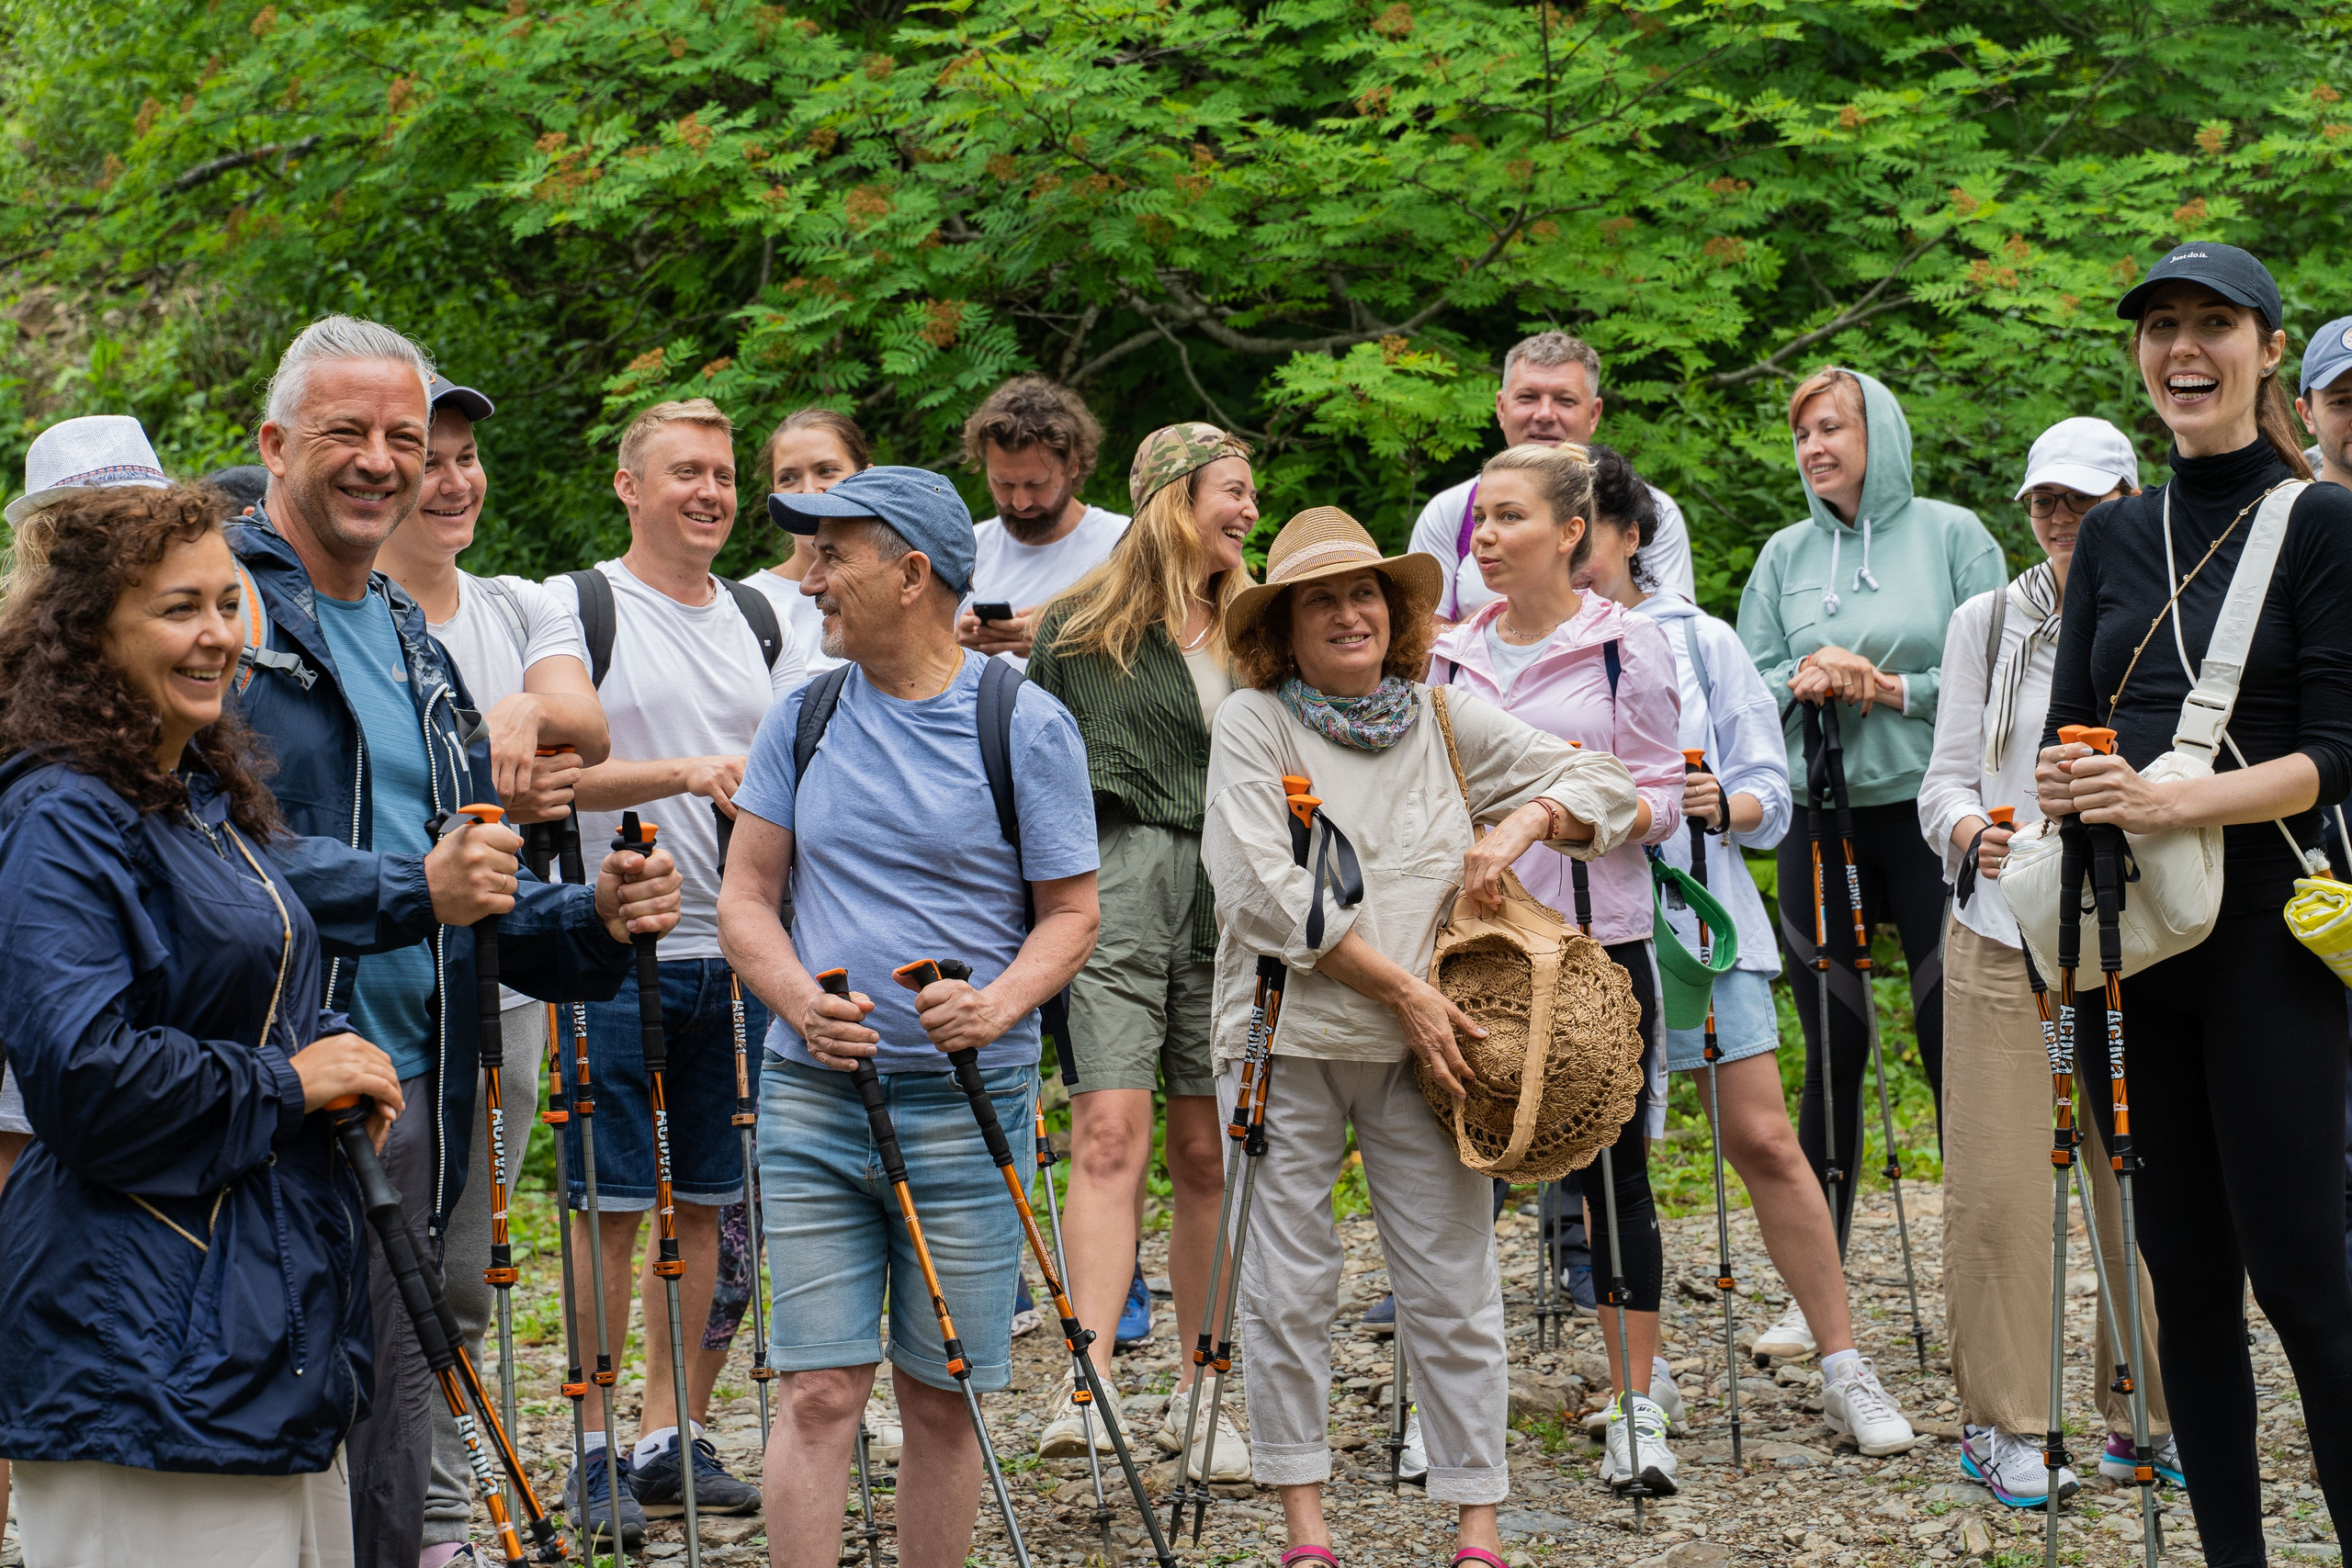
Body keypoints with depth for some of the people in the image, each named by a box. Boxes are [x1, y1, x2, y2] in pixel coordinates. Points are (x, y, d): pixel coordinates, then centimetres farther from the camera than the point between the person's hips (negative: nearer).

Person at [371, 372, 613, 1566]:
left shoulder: (520, 608, 13)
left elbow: (586, 727, -5)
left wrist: (527, 713, -27)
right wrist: (490, 790, -26)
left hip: (503, 979, 5)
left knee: (460, 1276, 10)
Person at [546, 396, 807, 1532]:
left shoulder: (759, 621, 14)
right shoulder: (577, 608, -3)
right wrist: (683, 774, -24)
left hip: (735, 957, 5)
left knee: (701, 1205, 9)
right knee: (610, 1208, -2)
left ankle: (671, 1435, 17)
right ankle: (594, 1448, 6)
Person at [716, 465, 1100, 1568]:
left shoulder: (1025, 724, -2)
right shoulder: (802, 719, 7)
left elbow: (1071, 913, 1)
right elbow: (746, 898, 9)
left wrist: (1000, 1004, -19)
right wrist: (801, 1002, -11)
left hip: (965, 1102, -2)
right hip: (811, 1095, 2)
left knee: (942, 1396, 5)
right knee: (817, 1391, -3)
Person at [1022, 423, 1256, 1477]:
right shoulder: (1079, 625, 4)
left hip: (1225, 899, 4)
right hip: (1111, 885, -4)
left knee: (1207, 1150, 6)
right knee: (1111, 1135, -15)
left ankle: (1196, 1397, 14)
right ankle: (1091, 1388, -21)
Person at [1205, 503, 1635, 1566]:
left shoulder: (1446, 720, 9)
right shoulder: (1253, 722, -2)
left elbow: (1606, 787, 16)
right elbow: (1266, 892, -12)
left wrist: (1522, 823, -5)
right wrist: (1403, 989, -14)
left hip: (1423, 1050, 3)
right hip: (1287, 1044, -2)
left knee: (1453, 1292, 1)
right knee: (1288, 1290, 3)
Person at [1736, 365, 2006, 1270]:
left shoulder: (1951, 535, 3)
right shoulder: (1784, 556, 12)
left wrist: (1890, 688, -12)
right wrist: (1801, 683, -10)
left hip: (1932, 817, -3)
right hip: (1818, 821, 3)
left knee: (1952, 1045, -2)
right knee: (1833, 1052, 5)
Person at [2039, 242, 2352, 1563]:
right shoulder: (2117, 536, 13)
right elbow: (2065, 727, 14)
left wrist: (2168, 800, -24)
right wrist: (2063, 785, -10)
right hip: (2131, 944, 5)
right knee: (2187, 1278, 8)